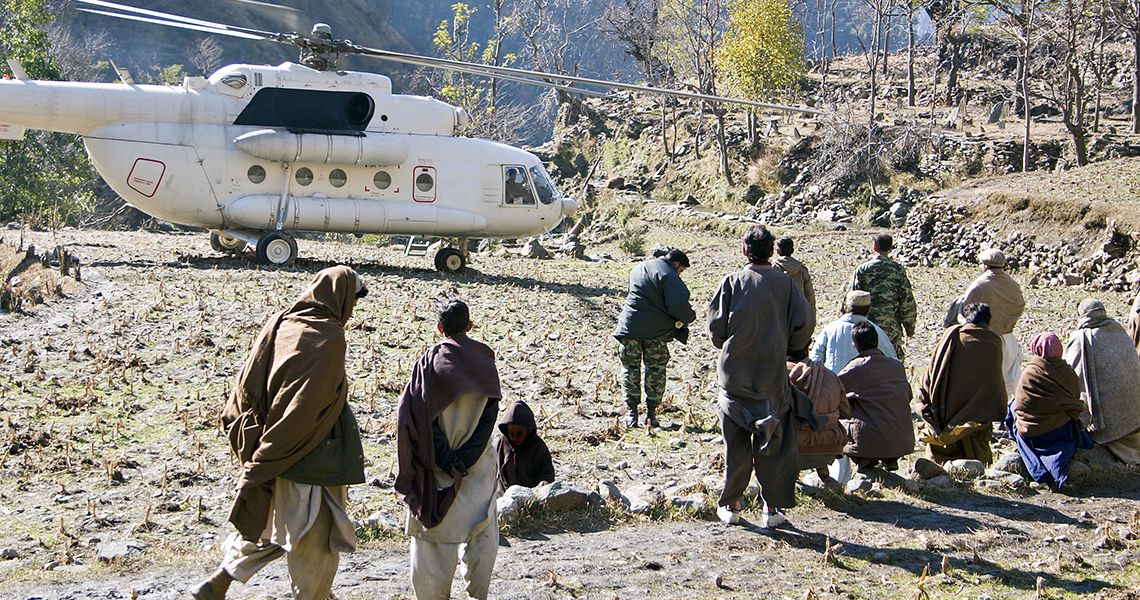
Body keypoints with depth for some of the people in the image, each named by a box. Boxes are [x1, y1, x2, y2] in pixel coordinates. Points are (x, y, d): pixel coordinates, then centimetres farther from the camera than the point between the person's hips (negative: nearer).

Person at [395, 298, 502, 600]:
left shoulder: (430, 361, -8)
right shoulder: (485, 358, -2)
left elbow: (423, 418, -13)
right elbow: (490, 413, -6)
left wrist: (446, 461, -8)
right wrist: (466, 459, -7)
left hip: (439, 464, -2)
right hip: (479, 464, 2)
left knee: (435, 534, 6)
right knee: (482, 533, 12)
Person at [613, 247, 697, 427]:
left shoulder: (638, 269, 17)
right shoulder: (668, 274, -8)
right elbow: (678, 304, -19)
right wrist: (689, 317, 1)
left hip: (630, 326, 4)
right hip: (656, 331, -4)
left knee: (631, 368, 11)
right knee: (656, 371, 9)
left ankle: (632, 412, 8)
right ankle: (651, 412, 10)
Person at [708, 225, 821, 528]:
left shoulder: (732, 282, -4)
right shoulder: (784, 283, -3)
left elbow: (715, 325, -6)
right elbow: (801, 321, -6)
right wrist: (781, 348, 11)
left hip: (735, 371, 0)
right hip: (772, 375, 0)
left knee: (735, 442, 9)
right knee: (774, 441, 7)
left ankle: (730, 505, 15)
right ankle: (772, 507, 7)